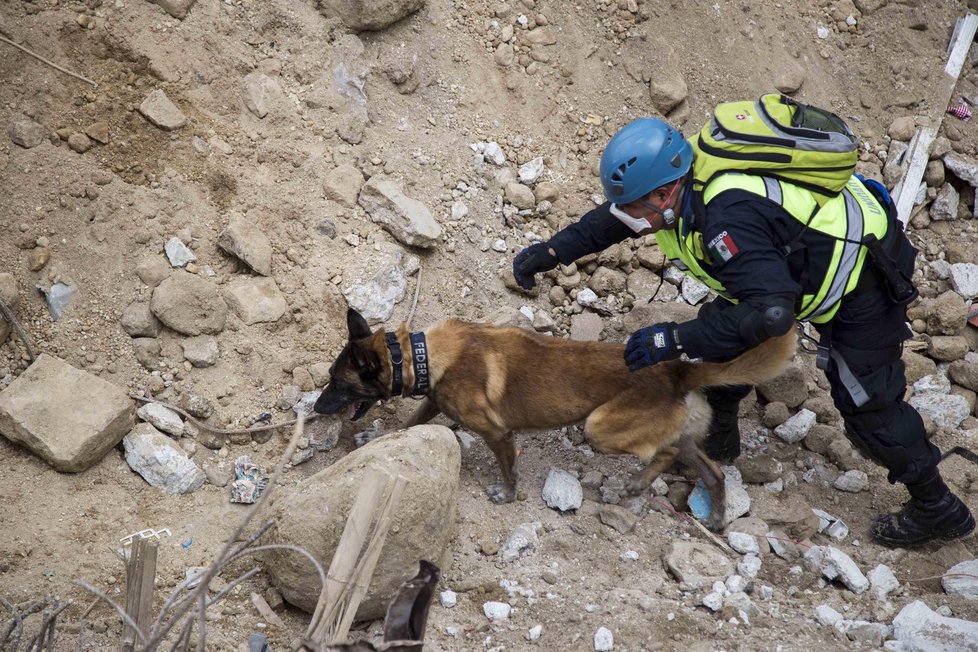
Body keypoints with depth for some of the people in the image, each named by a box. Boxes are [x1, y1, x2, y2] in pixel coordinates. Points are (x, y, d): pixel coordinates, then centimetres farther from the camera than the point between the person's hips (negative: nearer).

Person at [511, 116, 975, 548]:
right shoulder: (682, 176, -12)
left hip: (862, 276, -9)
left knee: (866, 399, 1)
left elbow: (771, 311, -43)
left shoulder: (727, 219, -39)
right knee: (723, 323, 11)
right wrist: (549, 252, -3)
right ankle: (718, 438, 30)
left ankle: (938, 511, 18)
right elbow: (612, 219, 5)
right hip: (815, 253, 9)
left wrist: (675, 339, -40)